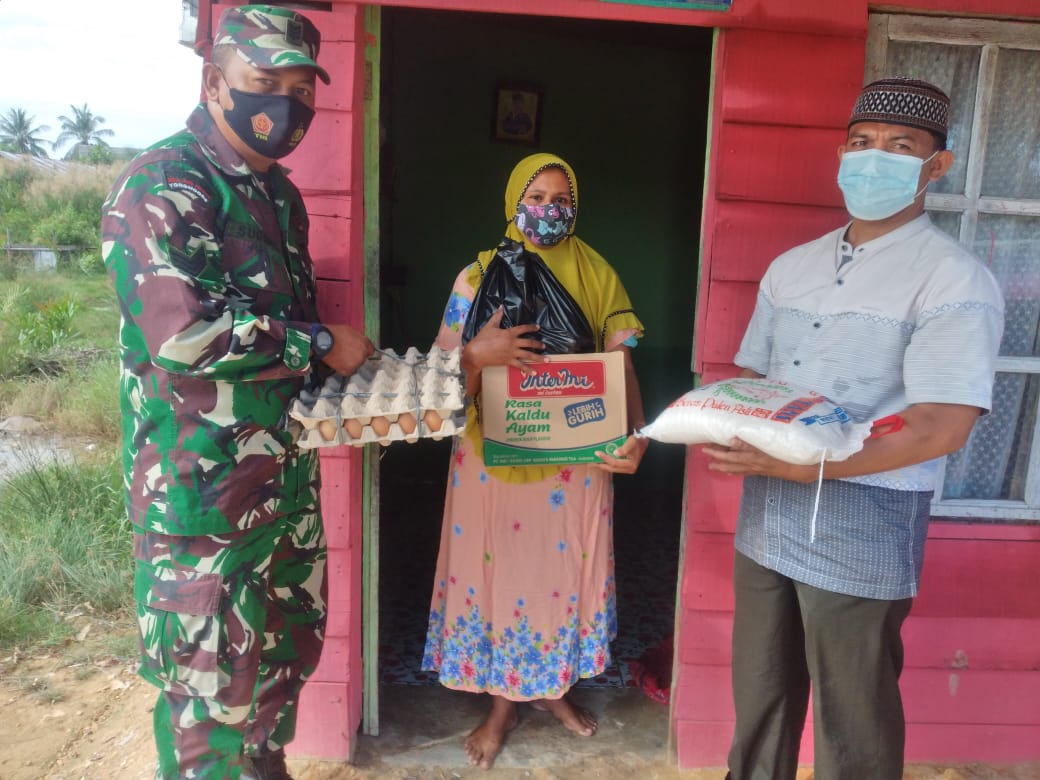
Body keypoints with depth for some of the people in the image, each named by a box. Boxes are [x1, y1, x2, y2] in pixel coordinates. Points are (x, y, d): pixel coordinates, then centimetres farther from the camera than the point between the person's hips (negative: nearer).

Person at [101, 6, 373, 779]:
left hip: (288, 475, 9)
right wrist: (319, 343, -15)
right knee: (212, 687, 5)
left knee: (285, 657, 21)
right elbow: (182, 334, -25)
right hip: (203, 486, -8)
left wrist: (353, 372, 7)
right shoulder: (161, 185, -13)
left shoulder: (278, 193, 13)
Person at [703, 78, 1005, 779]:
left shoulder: (954, 281, -9)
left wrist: (793, 464, -25)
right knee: (758, 699, 19)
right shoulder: (791, 267, 10)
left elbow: (941, 429, -19)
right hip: (765, 519, 6)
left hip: (862, 531, -5)